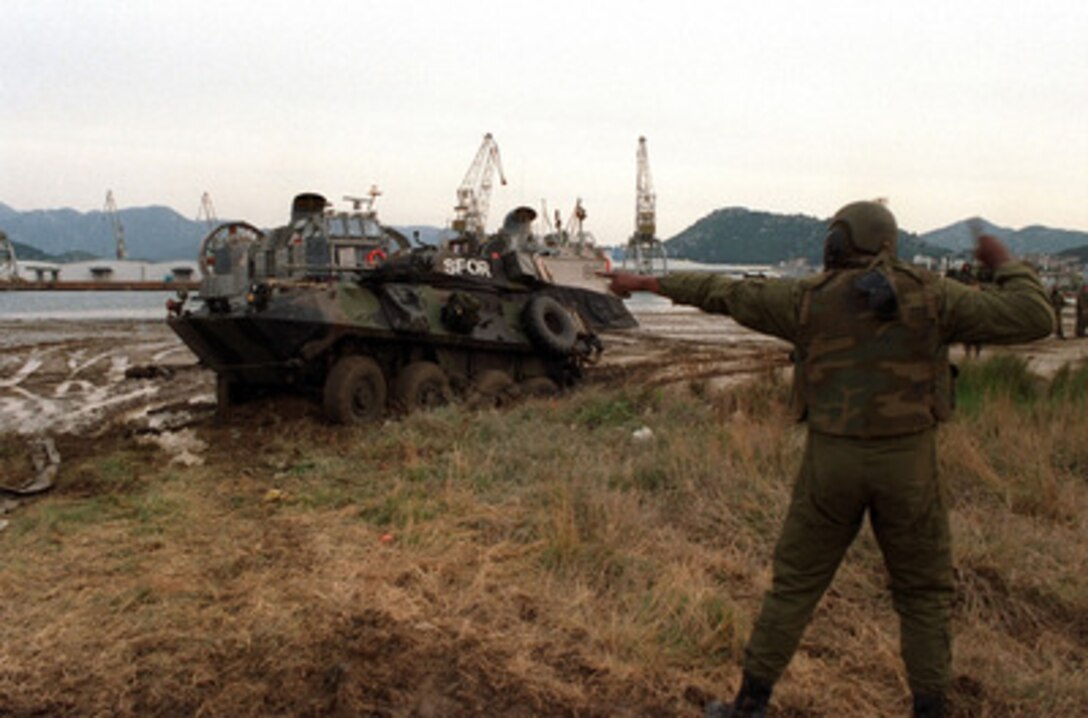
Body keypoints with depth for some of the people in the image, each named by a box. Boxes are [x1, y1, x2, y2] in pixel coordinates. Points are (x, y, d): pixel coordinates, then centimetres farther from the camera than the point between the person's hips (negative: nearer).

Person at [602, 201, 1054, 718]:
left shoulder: (809, 298, -2)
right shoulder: (928, 295, -4)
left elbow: (721, 293, 5)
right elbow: (1032, 318, -4)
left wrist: (645, 283, 16)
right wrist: (1005, 264, 14)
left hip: (833, 460, 0)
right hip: (906, 462, 0)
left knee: (796, 582, 12)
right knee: (923, 592, 17)